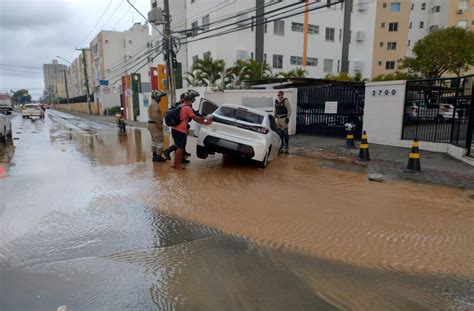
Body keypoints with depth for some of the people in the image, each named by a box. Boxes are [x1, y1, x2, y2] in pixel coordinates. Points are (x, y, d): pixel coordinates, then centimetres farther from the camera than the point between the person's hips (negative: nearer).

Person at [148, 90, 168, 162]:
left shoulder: (152, 104, 17)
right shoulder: (155, 104, -17)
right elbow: (155, 116, -26)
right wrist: (159, 125, -22)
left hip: (151, 124, 11)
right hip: (155, 125, -11)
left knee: (154, 141, 15)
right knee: (159, 141, -5)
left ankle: (155, 156, 21)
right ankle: (158, 157, -1)